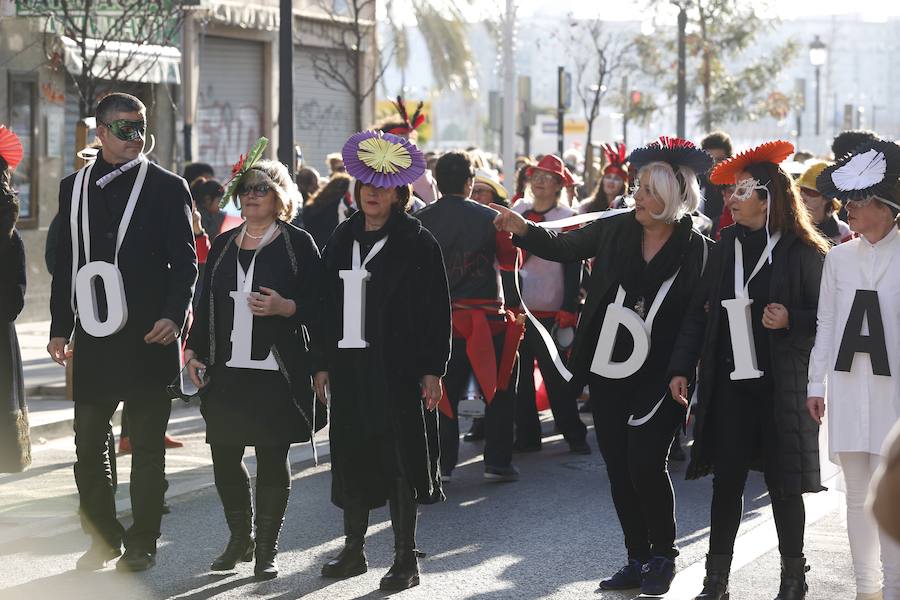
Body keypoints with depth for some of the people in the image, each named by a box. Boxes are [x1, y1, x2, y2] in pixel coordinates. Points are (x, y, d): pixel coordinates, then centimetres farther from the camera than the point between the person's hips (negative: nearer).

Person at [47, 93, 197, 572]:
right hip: (93, 337, 3)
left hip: (147, 339, -3)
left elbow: (185, 262, -3)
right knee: (88, 445, 6)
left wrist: (173, 316, -16)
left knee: (147, 446, 5)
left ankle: (142, 543, 14)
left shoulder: (166, 187, -1)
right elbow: (65, 263, 12)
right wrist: (60, 328, 9)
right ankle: (103, 537, 19)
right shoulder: (74, 188, 9)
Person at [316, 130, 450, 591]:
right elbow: (327, 304, 13)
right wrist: (323, 363, 8)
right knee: (351, 457, 10)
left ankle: (406, 559, 5)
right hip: (349, 363, 5)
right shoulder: (343, 239, 11)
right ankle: (354, 550, 22)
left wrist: (432, 370, -11)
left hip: (395, 366, -5)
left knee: (399, 460, -2)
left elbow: (437, 310, -6)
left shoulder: (417, 242, -4)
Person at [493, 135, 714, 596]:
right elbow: (565, 247, 14)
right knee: (618, 467, 9)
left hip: (657, 377, -4)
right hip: (607, 369, 4)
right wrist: (523, 230, -1)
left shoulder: (695, 248, -8)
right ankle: (637, 559, 22)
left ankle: (662, 557, 11)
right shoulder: (617, 228, 1)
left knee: (645, 463, -10)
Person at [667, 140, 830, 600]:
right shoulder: (727, 245, 8)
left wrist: (790, 320, -22)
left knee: (783, 481, 3)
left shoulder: (803, 252, -7)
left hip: (781, 385, -4)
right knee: (726, 478, 5)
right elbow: (700, 311, 11)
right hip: (729, 381, 4)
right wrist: (681, 367, 7)